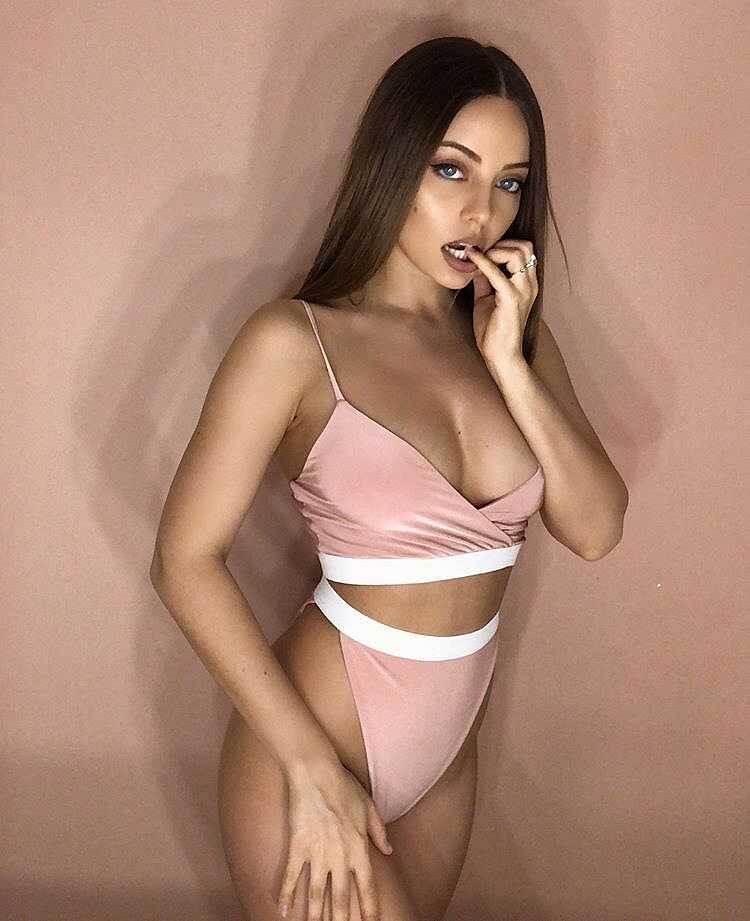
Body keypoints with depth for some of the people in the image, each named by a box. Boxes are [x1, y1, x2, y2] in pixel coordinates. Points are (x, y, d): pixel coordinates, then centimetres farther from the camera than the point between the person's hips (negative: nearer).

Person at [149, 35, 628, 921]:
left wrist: (510, 364, -15)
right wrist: (314, 770, -17)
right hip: (308, 744, -6)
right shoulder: (296, 340, -15)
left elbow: (595, 530, -4)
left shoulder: (514, 330, 1)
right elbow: (185, 559, -16)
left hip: (447, 747, 6)